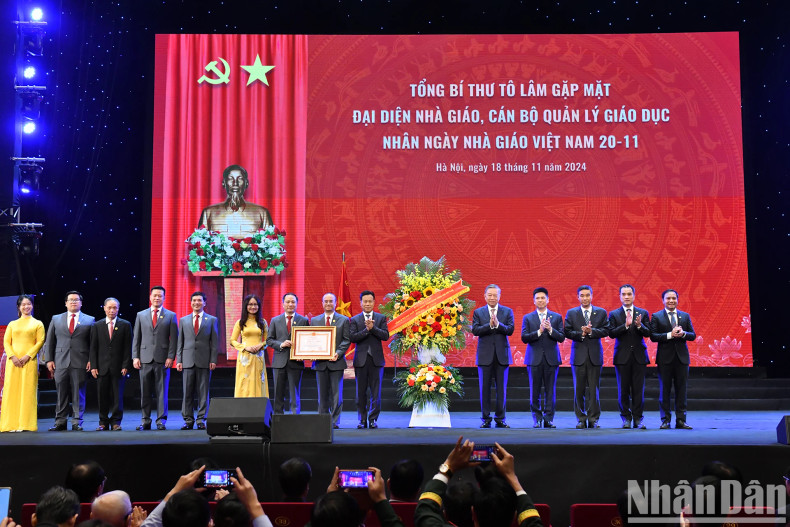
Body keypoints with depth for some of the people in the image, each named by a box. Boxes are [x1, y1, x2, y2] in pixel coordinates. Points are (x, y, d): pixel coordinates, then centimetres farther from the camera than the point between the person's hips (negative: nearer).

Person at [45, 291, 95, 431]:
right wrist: (49, 360, 4)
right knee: (61, 393, 3)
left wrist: (91, 360, -5)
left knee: (78, 393, 0)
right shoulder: (56, 319, 14)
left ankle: (77, 422, 5)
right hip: (60, 362, 2)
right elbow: (50, 341, 13)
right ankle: (60, 421, 10)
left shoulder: (89, 320, 8)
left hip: (80, 362, -2)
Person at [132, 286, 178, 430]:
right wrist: (135, 357, 2)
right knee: (144, 392, 4)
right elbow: (136, 338, 11)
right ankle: (145, 421, 12)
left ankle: (161, 420, 6)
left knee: (162, 391, 0)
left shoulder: (171, 316, 7)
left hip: (162, 359, -2)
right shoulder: (141, 315, 12)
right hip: (145, 359, 2)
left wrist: (170, 357, -6)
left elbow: (174, 338, 3)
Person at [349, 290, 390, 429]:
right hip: (361, 359, 0)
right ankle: (362, 420, 11)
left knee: (375, 391, 0)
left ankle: (373, 419, 7)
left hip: (376, 359, 0)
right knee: (361, 392, 4)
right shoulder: (355, 320, 6)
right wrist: (366, 330, -18)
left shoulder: (381, 318, 7)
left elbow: (385, 336, -5)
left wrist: (373, 328, -17)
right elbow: (352, 338, -6)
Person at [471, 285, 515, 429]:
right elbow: (475, 330, -6)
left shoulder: (507, 311, 7)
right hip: (485, 355, 0)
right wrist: (489, 325, -19)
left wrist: (498, 324, -20)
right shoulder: (478, 312, 6)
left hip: (502, 355, 0)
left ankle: (500, 418, 12)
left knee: (501, 388, 3)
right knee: (484, 388, 3)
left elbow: (510, 330, -5)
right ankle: (486, 418, 11)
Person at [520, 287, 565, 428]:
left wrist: (550, 329, -16)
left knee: (550, 390, 1)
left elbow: (561, 338, 0)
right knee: (535, 390, 2)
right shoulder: (527, 318, 7)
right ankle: (536, 418, 11)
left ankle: (548, 419, 6)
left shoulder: (557, 317, 8)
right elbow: (524, 338, -3)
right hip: (534, 358, 0)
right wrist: (539, 331, -15)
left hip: (551, 358, 0)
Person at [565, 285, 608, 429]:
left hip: (595, 355, 0)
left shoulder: (601, 312, 8)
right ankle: (581, 419, 11)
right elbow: (567, 332, 0)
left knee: (594, 389, 1)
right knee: (579, 389, 2)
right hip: (579, 355, 0)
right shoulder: (571, 313, 8)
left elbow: (605, 331, -2)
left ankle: (593, 419, 8)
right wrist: (581, 334, -14)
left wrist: (591, 331, -16)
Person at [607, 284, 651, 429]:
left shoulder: (643, 313, 8)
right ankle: (626, 418, 12)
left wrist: (639, 326, -21)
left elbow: (648, 333, -1)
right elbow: (611, 333, -7)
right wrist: (625, 325, -19)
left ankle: (638, 418, 7)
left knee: (638, 389, 0)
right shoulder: (614, 314, 5)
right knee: (623, 389, 3)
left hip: (639, 356, 1)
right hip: (622, 356, 0)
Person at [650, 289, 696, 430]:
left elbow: (693, 335, 8)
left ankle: (680, 420, 9)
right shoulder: (656, 316, 2)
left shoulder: (685, 316, 12)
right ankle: (665, 420, 8)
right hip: (665, 358, -2)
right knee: (664, 390, 1)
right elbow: (653, 336, -7)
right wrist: (670, 335, -18)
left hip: (682, 357, 3)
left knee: (681, 389, 4)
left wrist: (683, 333, -13)